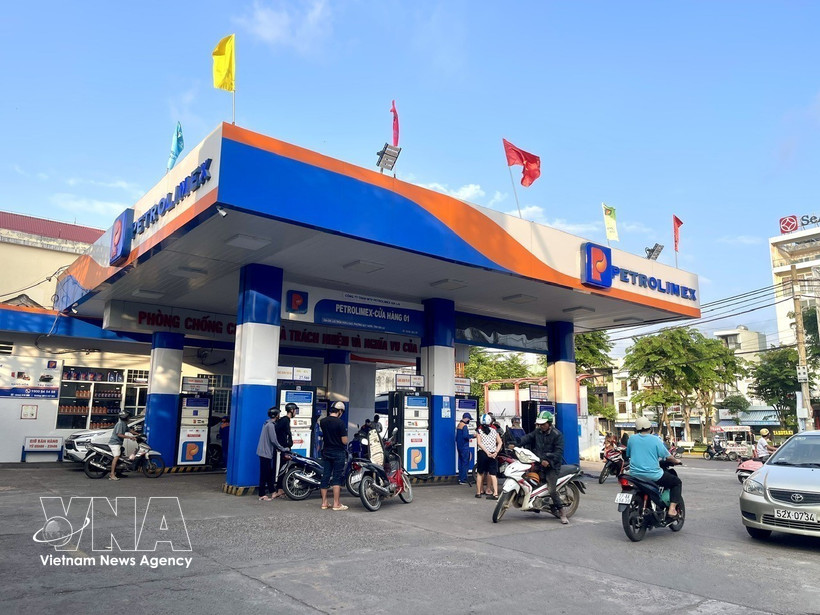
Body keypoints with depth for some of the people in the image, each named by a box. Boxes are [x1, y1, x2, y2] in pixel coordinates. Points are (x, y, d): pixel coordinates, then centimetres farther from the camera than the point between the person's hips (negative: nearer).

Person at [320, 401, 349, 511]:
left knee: (325, 477, 9)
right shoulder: (340, 423, -16)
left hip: (326, 452, 6)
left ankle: (324, 503, 14)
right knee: (337, 478, -1)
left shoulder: (322, 421, 2)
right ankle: (336, 504, 1)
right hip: (338, 453, -5)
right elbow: (344, 441, -15)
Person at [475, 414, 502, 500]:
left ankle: (478, 492, 17)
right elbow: (500, 442, 1)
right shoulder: (494, 430, 7)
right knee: (493, 474, 3)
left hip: (482, 453, -2)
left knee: (480, 473, 12)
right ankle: (495, 493, -6)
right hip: (493, 454, 2)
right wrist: (496, 452, -6)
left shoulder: (479, 431, 0)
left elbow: (479, 443, -11)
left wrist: (487, 452, -14)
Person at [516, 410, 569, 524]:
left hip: (551, 466, -6)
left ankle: (562, 512, 1)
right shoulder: (537, 432, 11)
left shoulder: (557, 434, -6)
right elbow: (527, 438, -1)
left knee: (552, 490, -14)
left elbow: (559, 451, -12)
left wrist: (549, 461, -24)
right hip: (538, 463, 6)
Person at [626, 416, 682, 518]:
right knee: (677, 482, 15)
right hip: (653, 475, -4)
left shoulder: (632, 439, 2)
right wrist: (676, 461, 18)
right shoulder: (655, 439, -8)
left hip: (635, 474, 4)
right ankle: (672, 510, 1)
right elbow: (668, 457, -4)